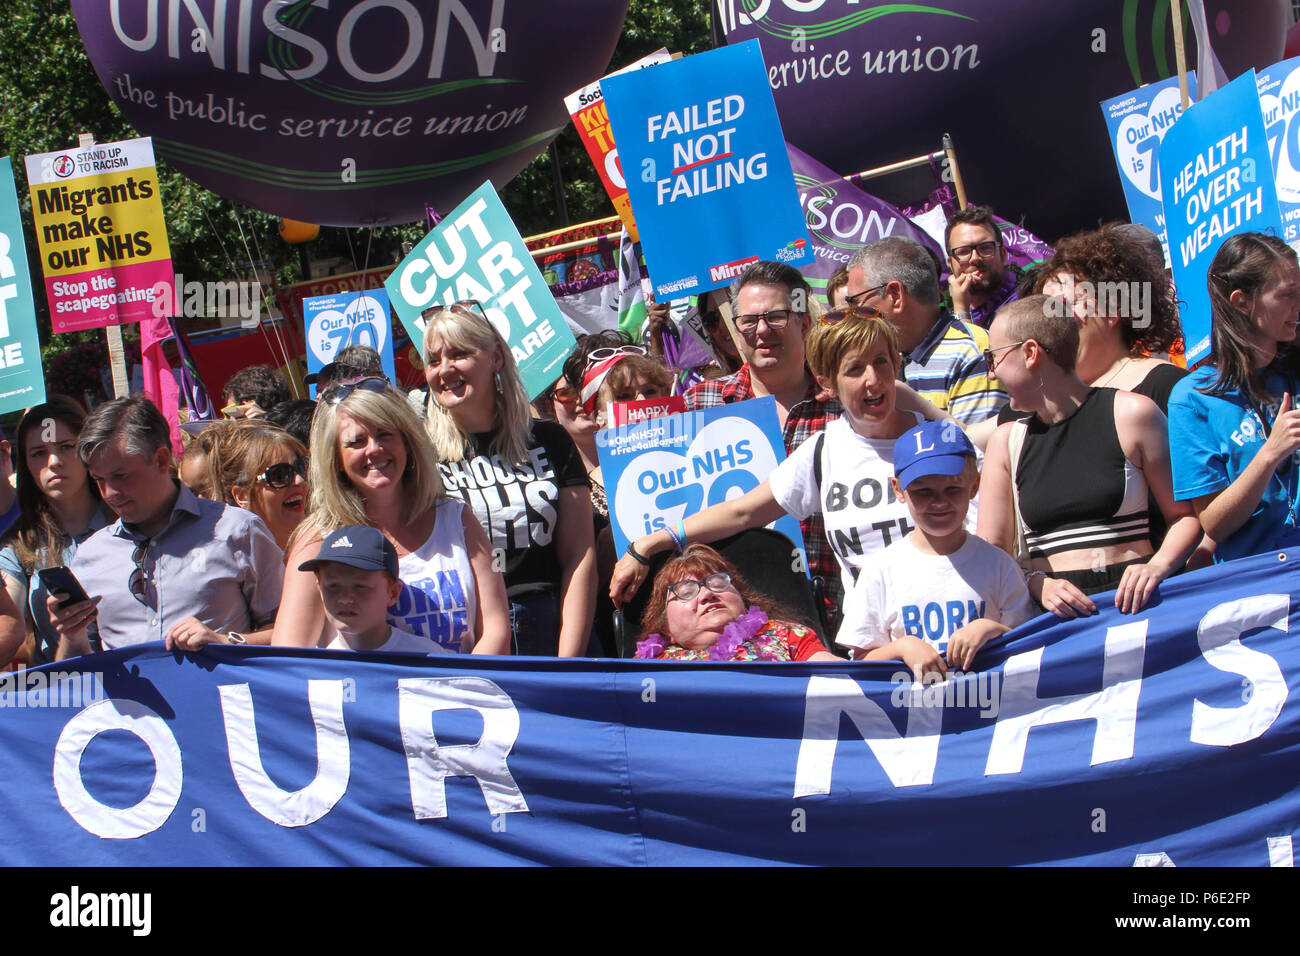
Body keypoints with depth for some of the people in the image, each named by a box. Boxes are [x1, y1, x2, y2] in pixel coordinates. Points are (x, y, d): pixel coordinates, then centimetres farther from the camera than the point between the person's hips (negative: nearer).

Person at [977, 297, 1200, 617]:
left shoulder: (1130, 415, 5)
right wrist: (1039, 585, -8)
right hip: (1055, 615, 2)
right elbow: (993, 552, 10)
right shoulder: (1006, 441, 14)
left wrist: (1157, 566, -11)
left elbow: (1186, 515, 7)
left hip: (1133, 601, -2)